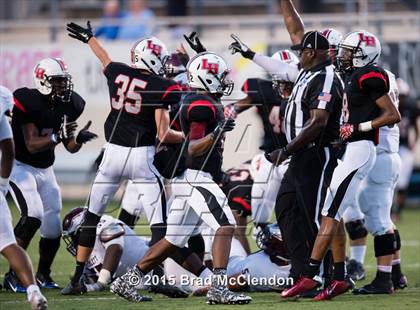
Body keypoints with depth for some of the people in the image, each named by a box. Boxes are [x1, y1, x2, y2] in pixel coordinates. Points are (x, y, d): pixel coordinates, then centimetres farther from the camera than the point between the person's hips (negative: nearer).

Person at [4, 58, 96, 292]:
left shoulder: (69, 105, -3)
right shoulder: (29, 102, -23)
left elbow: (70, 148, 4)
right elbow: (31, 145, -26)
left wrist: (79, 139, -17)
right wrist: (57, 137, -38)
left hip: (45, 169, 6)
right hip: (20, 166, -6)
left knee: (53, 228, 3)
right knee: (33, 215, -25)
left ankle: (43, 275, 26)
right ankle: (13, 275, -17)